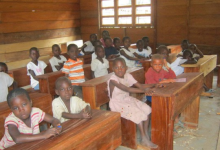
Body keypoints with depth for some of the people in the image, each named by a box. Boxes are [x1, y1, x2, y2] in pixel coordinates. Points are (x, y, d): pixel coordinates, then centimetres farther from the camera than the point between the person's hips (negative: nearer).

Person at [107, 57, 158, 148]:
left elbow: (140, 86, -4)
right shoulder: (113, 80, -24)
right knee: (137, 113, -20)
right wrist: (144, 90, -37)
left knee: (146, 109, -7)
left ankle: (146, 134, 6)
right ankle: (144, 139, -5)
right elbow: (127, 89, -33)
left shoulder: (128, 76, -3)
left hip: (127, 99, 7)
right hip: (117, 103, -7)